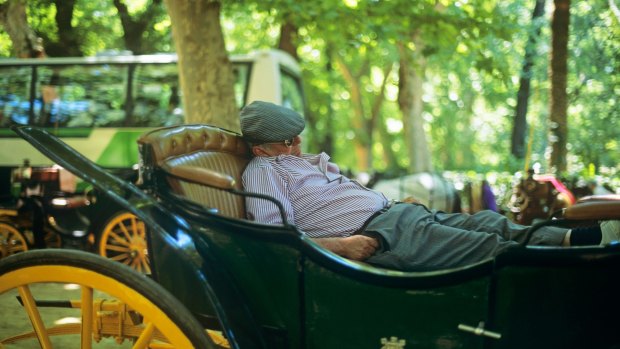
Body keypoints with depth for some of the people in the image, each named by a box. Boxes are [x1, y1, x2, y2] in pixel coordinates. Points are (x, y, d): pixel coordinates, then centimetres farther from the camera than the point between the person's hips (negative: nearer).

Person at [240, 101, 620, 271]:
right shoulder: (262, 171, -1)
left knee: (486, 221, -10)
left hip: (394, 212, 9)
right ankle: (578, 248, -24)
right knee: (486, 245, -19)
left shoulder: (309, 159, 25)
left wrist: (399, 202, 16)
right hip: (374, 236, -9)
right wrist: (340, 245, -22)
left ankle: (572, 239, -19)